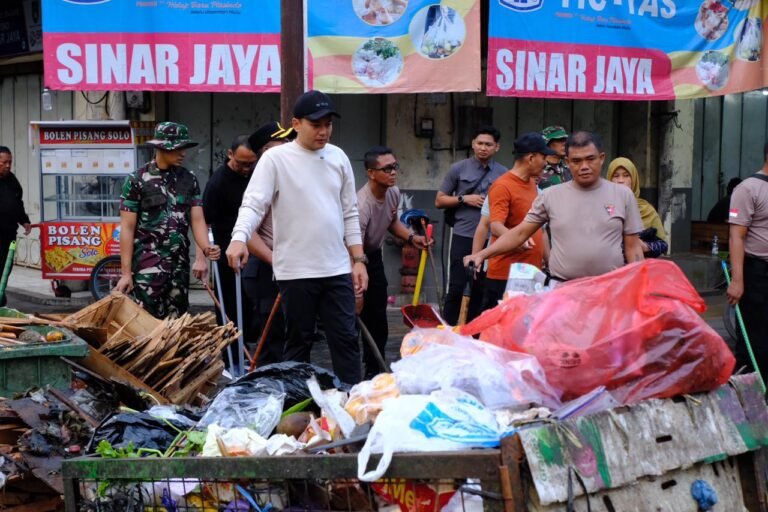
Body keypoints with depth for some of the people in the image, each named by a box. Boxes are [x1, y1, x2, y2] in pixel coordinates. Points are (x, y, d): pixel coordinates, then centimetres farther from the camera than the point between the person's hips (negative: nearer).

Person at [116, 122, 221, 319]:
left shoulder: (188, 179, 8)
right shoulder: (138, 180, -4)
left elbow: (197, 219, 3)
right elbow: (127, 228, -5)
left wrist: (206, 248, -18)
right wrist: (126, 272, -9)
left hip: (180, 264, 5)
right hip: (149, 265, -5)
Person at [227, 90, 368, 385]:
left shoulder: (338, 157, 9)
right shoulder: (275, 158, -6)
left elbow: (350, 213, 13)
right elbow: (252, 204, -14)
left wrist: (358, 260, 8)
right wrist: (239, 238, -33)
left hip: (337, 269, 4)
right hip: (296, 271, -4)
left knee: (346, 338, 6)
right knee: (298, 341, 7)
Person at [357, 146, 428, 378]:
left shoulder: (394, 193, -8)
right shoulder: (362, 204, -34)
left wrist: (411, 237, -4)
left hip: (375, 257, 8)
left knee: (379, 318, 11)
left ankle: (374, 371, 23)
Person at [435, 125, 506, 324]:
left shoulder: (503, 174, 7)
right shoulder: (458, 169, 4)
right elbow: (439, 201, 7)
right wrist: (464, 199, -7)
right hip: (463, 237, -2)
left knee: (480, 291, 7)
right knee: (456, 288, -3)